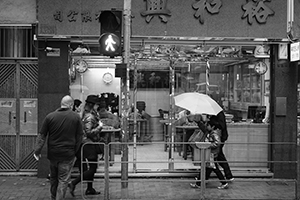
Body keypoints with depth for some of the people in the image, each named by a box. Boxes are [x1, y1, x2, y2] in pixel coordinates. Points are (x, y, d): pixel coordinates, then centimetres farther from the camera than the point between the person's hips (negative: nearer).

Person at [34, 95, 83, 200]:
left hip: (53, 153, 3)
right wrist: (75, 151, 10)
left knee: (53, 178, 19)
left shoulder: (50, 116, -1)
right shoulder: (76, 117, -3)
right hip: (68, 154, -2)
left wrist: (37, 150, 2)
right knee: (63, 180, 3)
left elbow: (42, 135, -1)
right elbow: (79, 136, 0)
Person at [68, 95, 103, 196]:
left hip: (90, 145, 10)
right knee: (91, 168, -6)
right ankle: (73, 183, -7)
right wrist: (99, 127, -16)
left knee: (92, 167, 15)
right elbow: (88, 132, -24)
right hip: (89, 145, -10)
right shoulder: (90, 117, -18)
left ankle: (90, 189, 22)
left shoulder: (90, 115, 13)